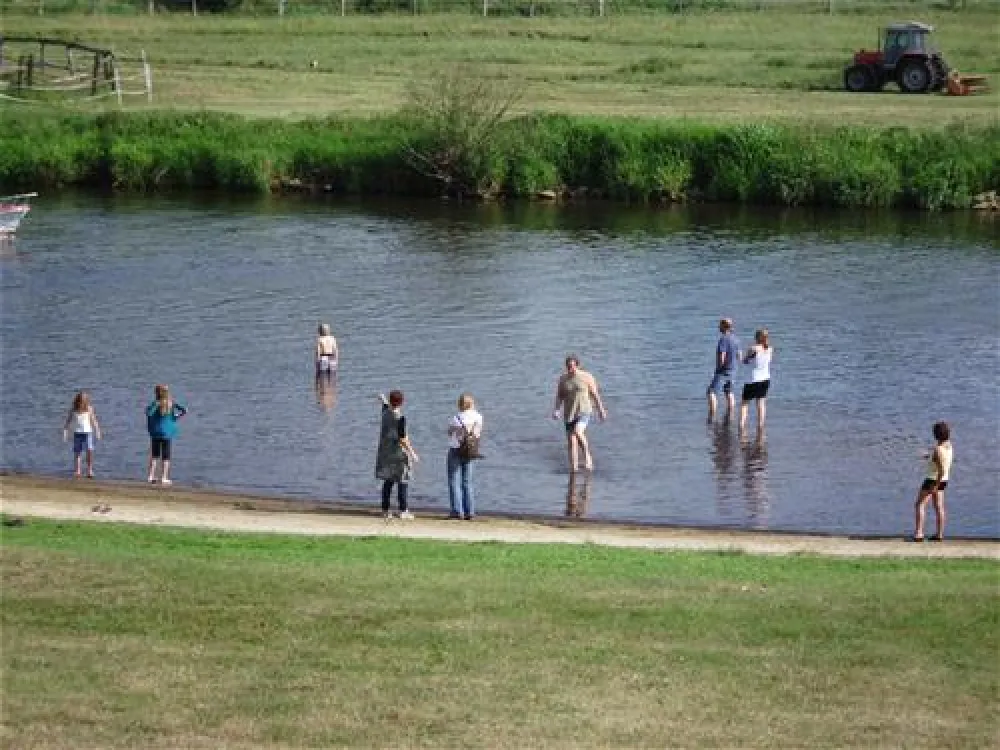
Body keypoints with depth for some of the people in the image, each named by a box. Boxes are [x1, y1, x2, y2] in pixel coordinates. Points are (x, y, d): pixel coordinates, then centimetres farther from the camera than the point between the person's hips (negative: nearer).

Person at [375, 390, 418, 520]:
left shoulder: (386, 413, 4)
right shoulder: (400, 418, -15)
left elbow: (386, 405, 30)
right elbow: (403, 438, -18)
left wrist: (383, 399, 54)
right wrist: (412, 453, -12)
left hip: (386, 453, 7)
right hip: (399, 453, -7)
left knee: (388, 481, 12)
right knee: (402, 482, -3)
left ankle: (385, 510, 14)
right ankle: (403, 511, -6)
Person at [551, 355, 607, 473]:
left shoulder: (587, 377, -5)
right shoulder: (563, 379, 3)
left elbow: (595, 394, 2)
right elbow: (559, 397, 7)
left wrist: (601, 410, 5)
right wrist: (556, 410, -8)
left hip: (584, 411, -4)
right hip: (569, 413, 4)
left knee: (578, 432, -28)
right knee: (571, 441, 1)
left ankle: (587, 457, -12)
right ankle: (574, 467, 8)